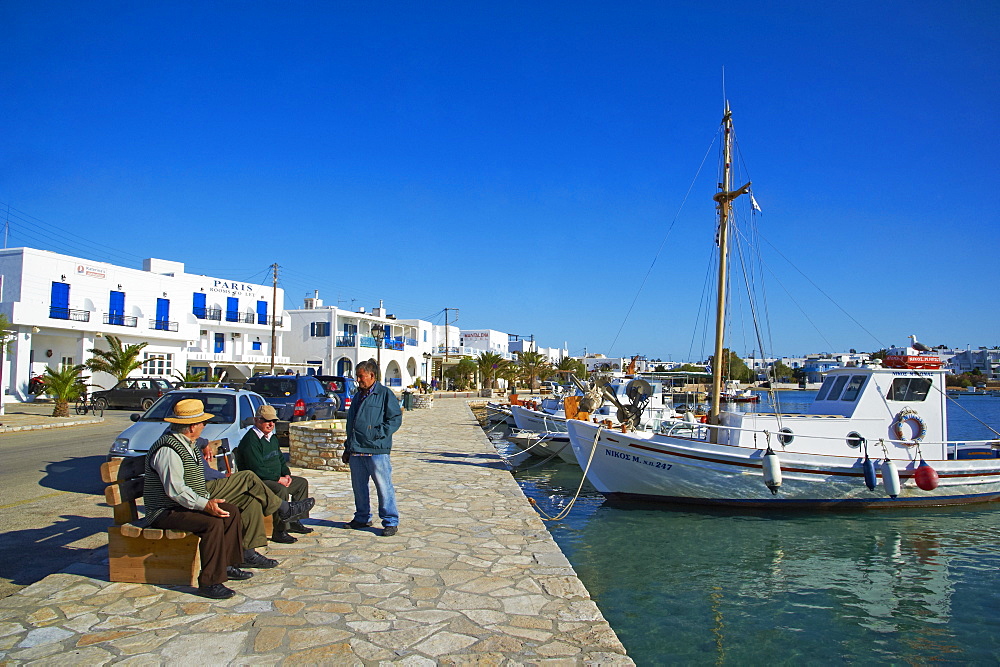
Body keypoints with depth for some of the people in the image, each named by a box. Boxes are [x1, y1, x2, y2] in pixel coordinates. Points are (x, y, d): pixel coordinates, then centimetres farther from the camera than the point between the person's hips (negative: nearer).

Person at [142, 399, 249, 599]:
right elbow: (175, 490, -30)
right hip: (165, 512, -11)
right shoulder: (168, 450, -22)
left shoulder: (188, 445, 12)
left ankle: (228, 565, 11)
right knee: (212, 523, -30)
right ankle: (210, 582, -23)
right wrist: (205, 504, -35)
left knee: (231, 511, 6)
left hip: (186, 505, 11)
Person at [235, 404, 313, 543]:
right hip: (258, 481, -11)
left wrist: (286, 474, 3)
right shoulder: (250, 440, -18)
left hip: (277, 478, 11)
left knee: (302, 483, 14)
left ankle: (293, 521, 17)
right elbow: (257, 469, -24)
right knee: (281, 490, -35)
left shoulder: (272, 438, 15)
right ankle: (279, 532, -27)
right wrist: (278, 479, -20)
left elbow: (281, 459, 23)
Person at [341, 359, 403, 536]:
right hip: (356, 451, 8)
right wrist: (348, 448, 22)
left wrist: (378, 433, -15)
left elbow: (396, 418, -7)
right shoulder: (358, 396, 20)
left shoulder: (384, 393, -3)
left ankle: (391, 521, 5)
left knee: (384, 486, -4)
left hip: (377, 450, -7)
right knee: (359, 486, 14)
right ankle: (362, 518, 29)